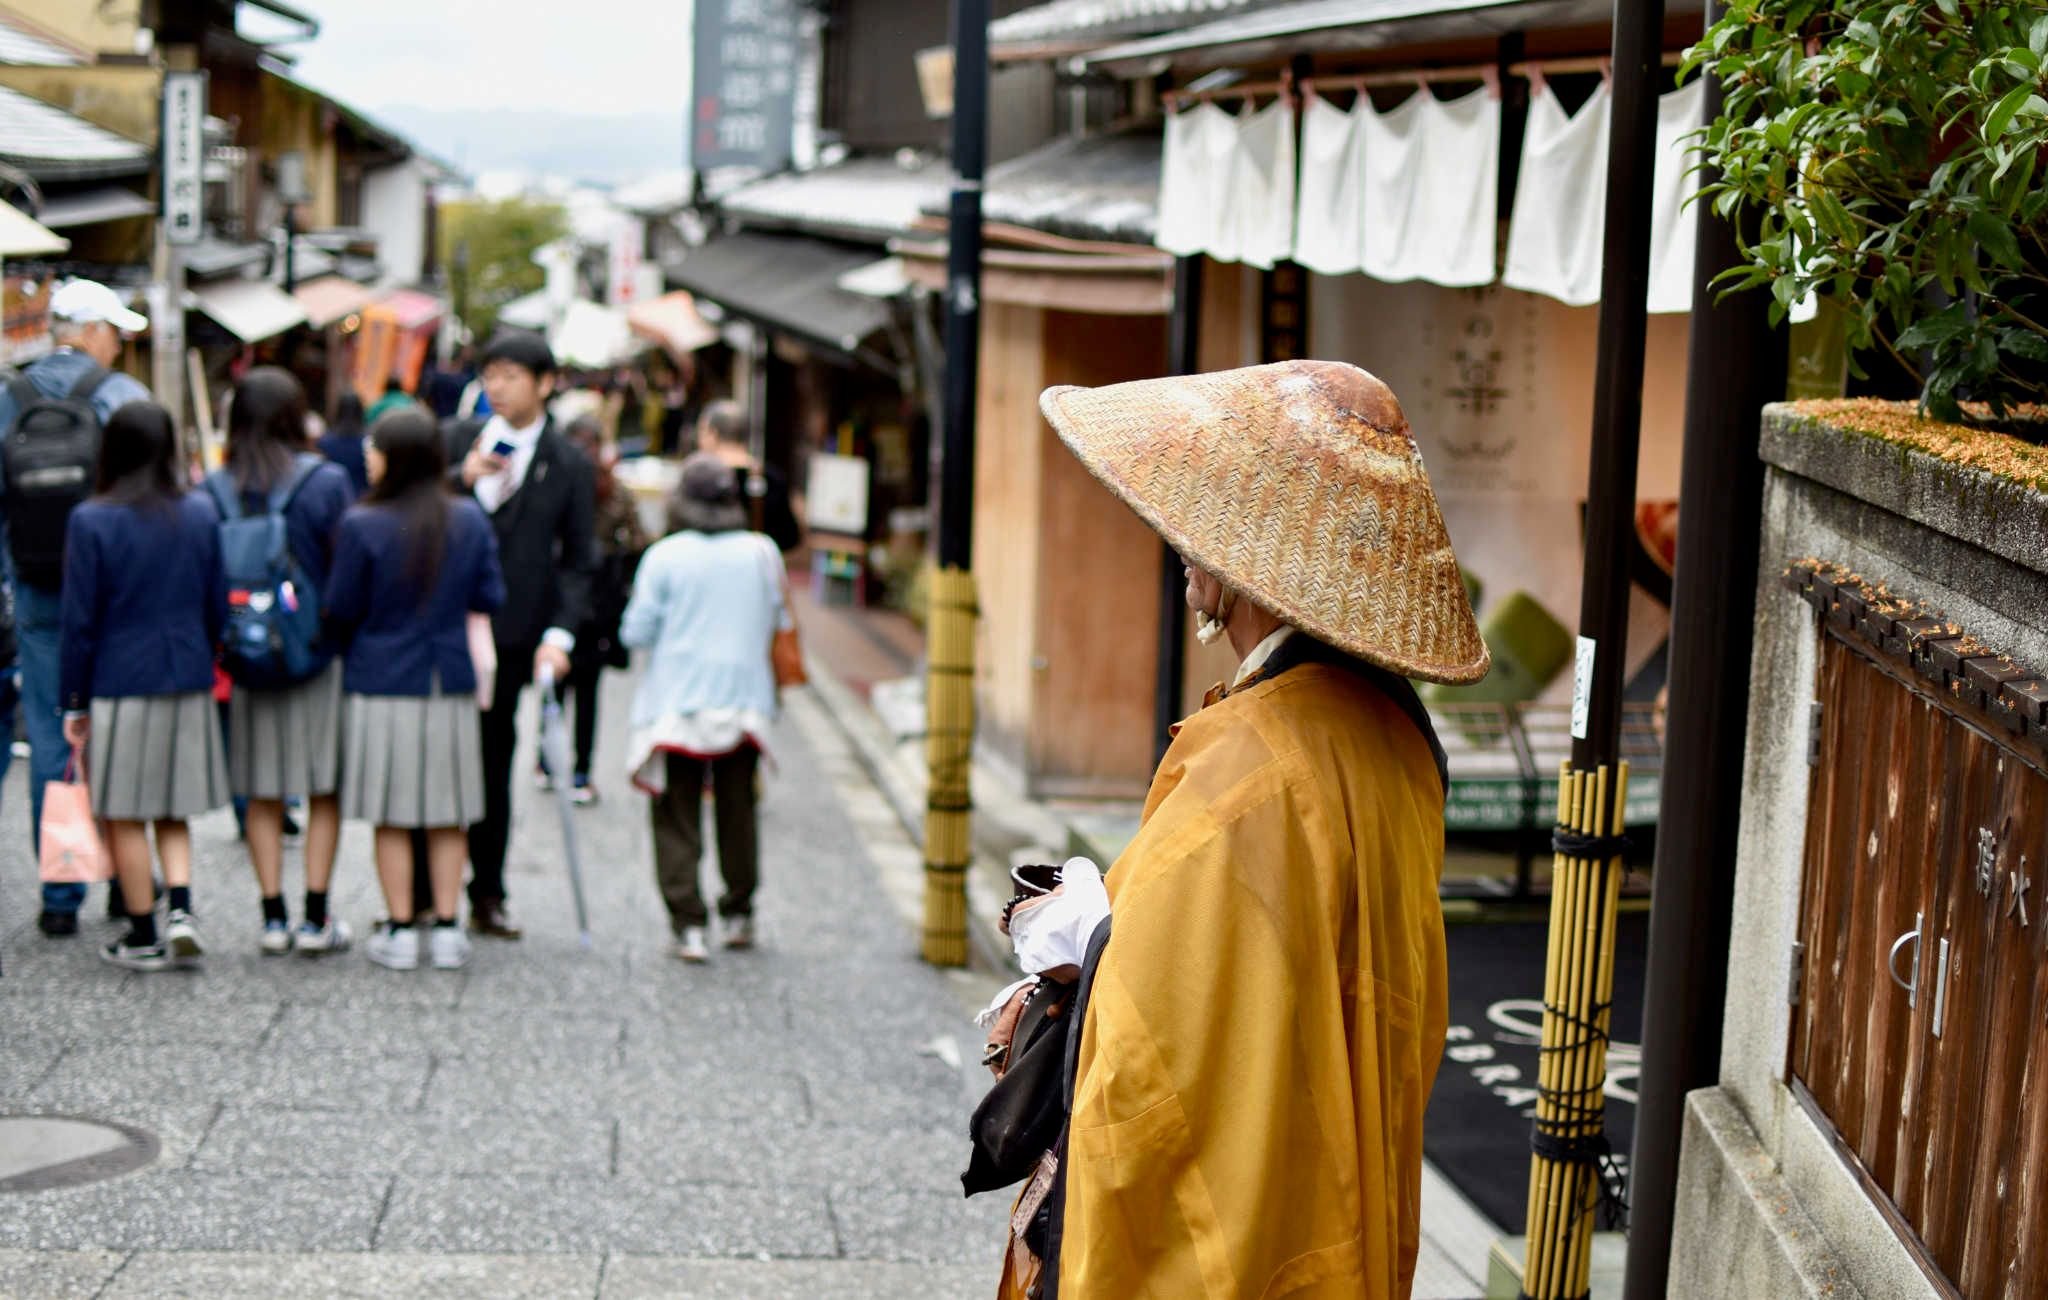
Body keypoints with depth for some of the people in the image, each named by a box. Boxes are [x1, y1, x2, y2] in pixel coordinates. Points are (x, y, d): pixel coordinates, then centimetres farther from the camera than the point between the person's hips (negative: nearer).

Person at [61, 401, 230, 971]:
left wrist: (73, 702, 0)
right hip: (187, 681, 4)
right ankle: (181, 909, -2)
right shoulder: (201, 514, 1)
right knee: (173, 810, 15)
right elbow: (217, 605, 7)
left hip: (118, 684, -4)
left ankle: (144, 937, 11)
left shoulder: (91, 521, -10)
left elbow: (80, 621, -7)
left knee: (125, 816, 6)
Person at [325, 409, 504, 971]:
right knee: (448, 816, 10)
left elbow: (342, 610, -8)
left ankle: (399, 931, 9)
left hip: (381, 686, -3)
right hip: (450, 684, 3)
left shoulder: (362, 526, -13)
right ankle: (447, 930, 11)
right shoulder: (469, 521, -3)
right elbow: (490, 597, 3)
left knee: (392, 818, 6)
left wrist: (346, 648, 14)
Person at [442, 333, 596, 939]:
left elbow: (578, 560, 3)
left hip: (508, 632, -1)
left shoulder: (568, 465, 3)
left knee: (493, 759, 6)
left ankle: (487, 897, 17)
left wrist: (560, 633, -9)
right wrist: (459, 478, -13)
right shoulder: (458, 440, 8)